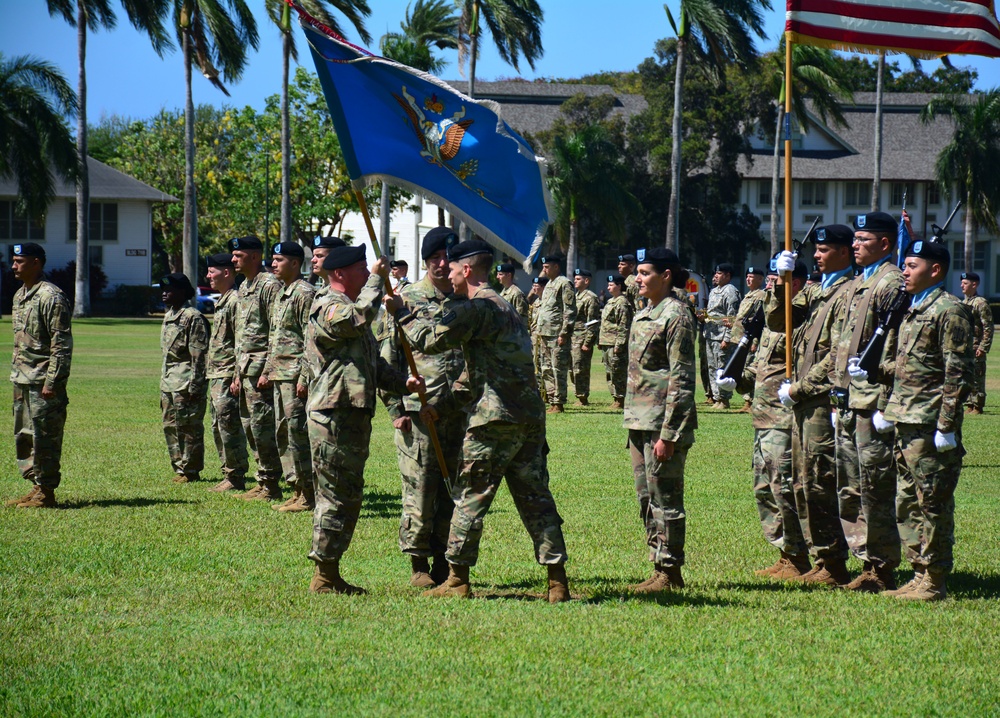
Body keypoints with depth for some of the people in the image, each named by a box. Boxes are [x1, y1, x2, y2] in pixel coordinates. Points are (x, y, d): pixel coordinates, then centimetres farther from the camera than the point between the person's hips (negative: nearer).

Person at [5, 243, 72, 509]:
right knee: (23, 437, 13)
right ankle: (36, 487, 20)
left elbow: (62, 345, -18)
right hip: (22, 381, 10)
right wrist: (15, 377, 18)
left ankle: (47, 493, 0)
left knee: (44, 437, -5)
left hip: (43, 381, -10)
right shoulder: (19, 296, 15)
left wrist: (52, 382, -21)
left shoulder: (51, 297, -14)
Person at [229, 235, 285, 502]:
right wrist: (238, 372, 21)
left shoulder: (269, 285, -12)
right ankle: (263, 481, 16)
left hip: (261, 363, -10)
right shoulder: (243, 288, 18)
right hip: (246, 365, 10)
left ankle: (271, 485, -5)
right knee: (249, 423, 11)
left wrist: (268, 370, -22)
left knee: (261, 424, -9)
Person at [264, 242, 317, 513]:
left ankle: (307, 495, -5)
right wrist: (267, 370, 21)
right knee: (283, 433, 11)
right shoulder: (281, 294, 18)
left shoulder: (305, 293, -12)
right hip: (279, 375, 10)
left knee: (297, 432, -9)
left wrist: (304, 377, -21)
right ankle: (297, 491, 16)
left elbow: (311, 339, -17)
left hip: (295, 376, -10)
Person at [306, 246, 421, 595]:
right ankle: (325, 576, -3)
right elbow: (360, 316, -33)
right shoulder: (327, 309, -11)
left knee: (346, 495, 13)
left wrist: (402, 383, 7)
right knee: (338, 495, -8)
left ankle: (328, 575, 18)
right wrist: (377, 278, -21)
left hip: (353, 416, 11)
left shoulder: (349, 309, 22)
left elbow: (374, 363, 24)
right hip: (335, 417, -11)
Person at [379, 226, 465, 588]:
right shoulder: (407, 299, 2)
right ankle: (419, 564, 4)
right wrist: (395, 408, -6)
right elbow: (389, 357, 0)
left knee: (454, 489, 7)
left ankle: (445, 561, 15)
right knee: (419, 489, -4)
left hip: (461, 411, 4)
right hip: (419, 408, -4)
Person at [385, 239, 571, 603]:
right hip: (531, 416, 8)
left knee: (470, 497, 1)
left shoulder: (476, 308, -9)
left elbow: (431, 340, -12)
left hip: (494, 419, -8)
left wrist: (402, 313, 2)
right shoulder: (505, 307, 21)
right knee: (535, 497, 7)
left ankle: (458, 578, 4)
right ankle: (557, 580, 3)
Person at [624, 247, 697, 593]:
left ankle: (669, 573, 1)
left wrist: (668, 434, -20)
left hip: (663, 421, -10)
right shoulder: (644, 314, 16)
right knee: (647, 499, 12)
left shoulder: (676, 316, -12)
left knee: (665, 499, -4)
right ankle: (660, 569, 18)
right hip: (640, 421, 10)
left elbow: (681, 379, -16)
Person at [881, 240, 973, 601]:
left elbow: (959, 372, -15)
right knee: (908, 503, 12)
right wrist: (890, 411, 17)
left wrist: (947, 426, -19)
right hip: (906, 423, 10)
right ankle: (919, 575, 18)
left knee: (933, 504, -4)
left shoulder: (949, 310, -11)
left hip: (929, 425, -10)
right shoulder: (913, 310, 17)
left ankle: (935, 581, 1)